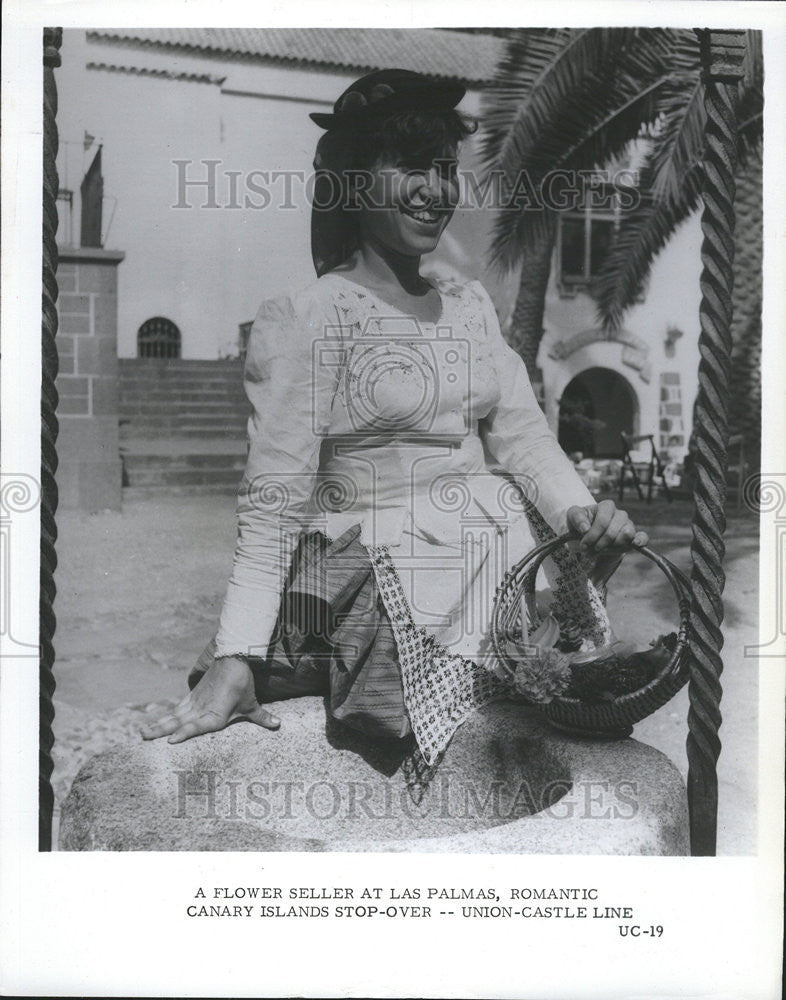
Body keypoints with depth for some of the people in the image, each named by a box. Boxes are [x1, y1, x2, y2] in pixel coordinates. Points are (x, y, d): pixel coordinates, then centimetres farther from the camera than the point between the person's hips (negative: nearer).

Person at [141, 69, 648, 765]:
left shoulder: (470, 304, 14)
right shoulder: (307, 319, -7)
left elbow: (521, 431, 8)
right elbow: (275, 498, -11)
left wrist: (579, 509, -14)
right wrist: (235, 660, -17)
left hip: (502, 562, 6)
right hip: (379, 572, -6)